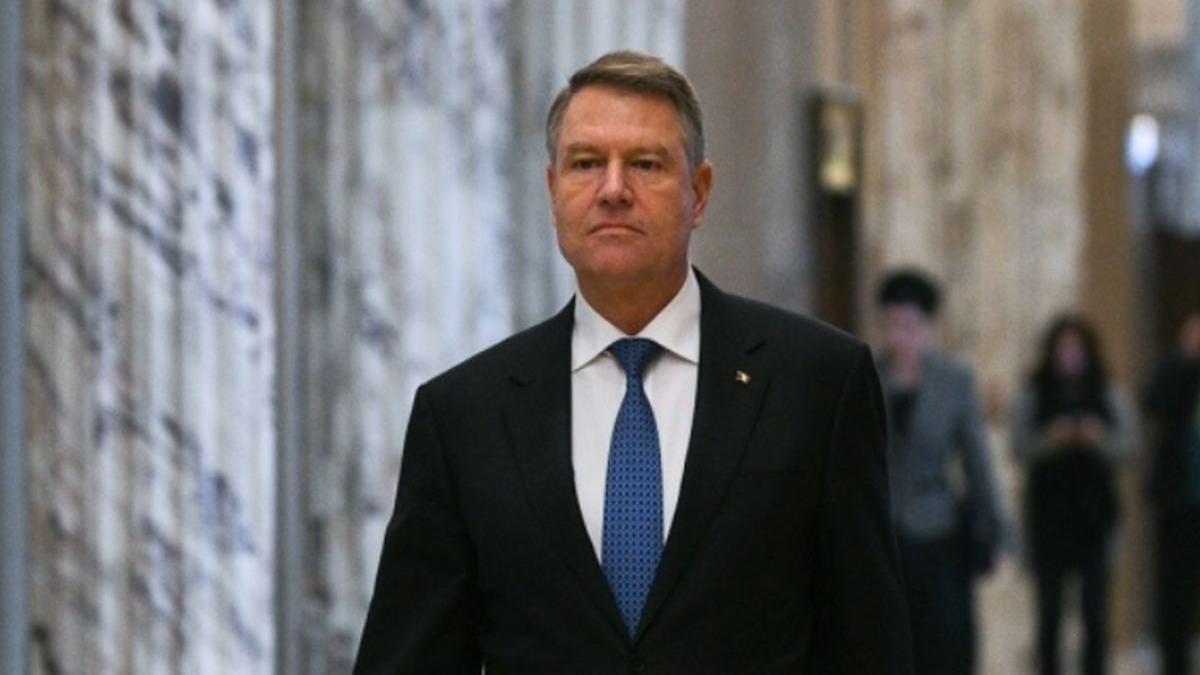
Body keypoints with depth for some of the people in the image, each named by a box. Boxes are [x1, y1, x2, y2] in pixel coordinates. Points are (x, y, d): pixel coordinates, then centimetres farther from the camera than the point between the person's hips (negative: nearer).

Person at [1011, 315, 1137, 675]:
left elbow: (1127, 446, 2)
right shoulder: (1032, 396, 6)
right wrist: (1050, 439, -18)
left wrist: (1099, 439, -17)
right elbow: (1019, 447, -1)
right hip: (1048, 513, 0)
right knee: (1049, 608, -2)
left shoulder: (1110, 396, 7)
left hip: (1093, 513, 0)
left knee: (1095, 605, -5)